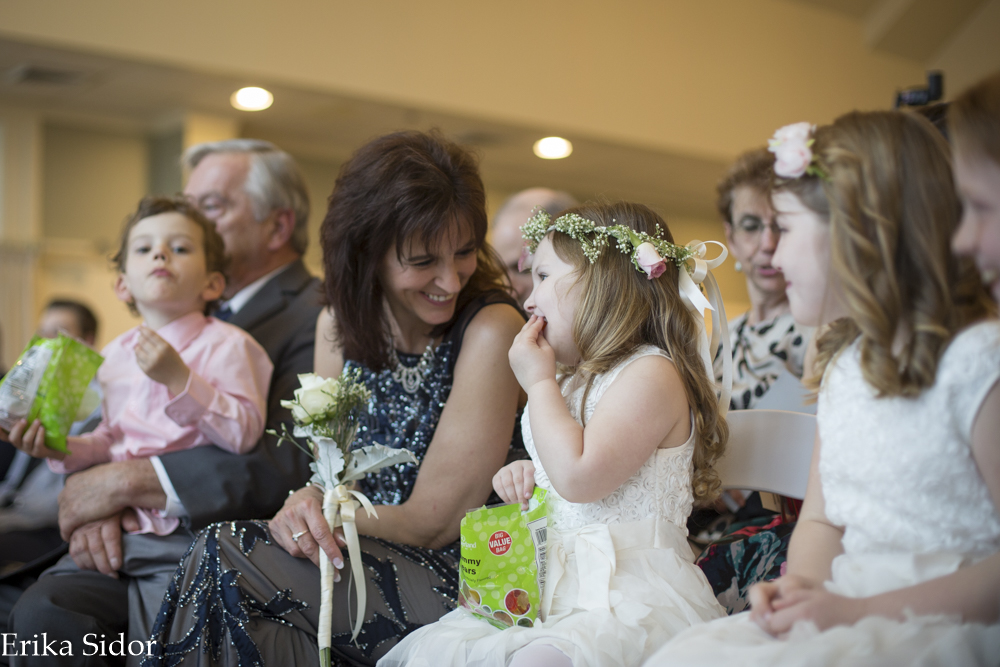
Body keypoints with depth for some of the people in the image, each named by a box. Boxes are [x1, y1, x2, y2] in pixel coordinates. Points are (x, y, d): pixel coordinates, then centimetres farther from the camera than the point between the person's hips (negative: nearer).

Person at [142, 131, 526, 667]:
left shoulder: (492, 327, -15)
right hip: (364, 562, 5)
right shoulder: (338, 323, 4)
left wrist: (312, 509, -15)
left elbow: (434, 522, -14)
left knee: (223, 557, -22)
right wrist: (308, 503, -16)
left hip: (461, 588, -5)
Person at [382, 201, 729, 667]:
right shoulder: (569, 380, 19)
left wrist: (539, 383, -11)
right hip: (551, 584, 8)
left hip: (628, 594, -8)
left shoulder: (651, 373, -10)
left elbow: (579, 478, -23)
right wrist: (526, 475, 10)